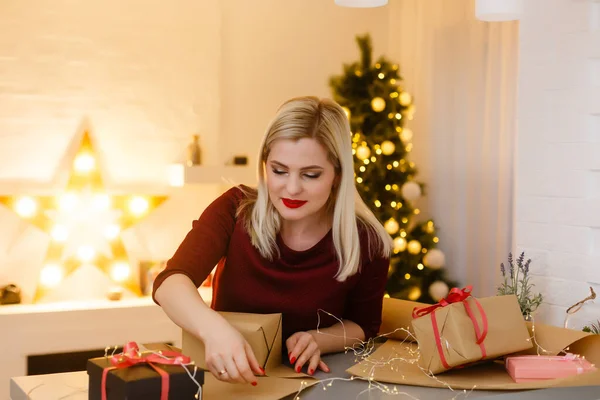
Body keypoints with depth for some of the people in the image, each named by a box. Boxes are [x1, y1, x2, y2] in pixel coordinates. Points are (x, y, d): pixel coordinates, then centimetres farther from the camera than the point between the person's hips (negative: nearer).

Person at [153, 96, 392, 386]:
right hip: (224, 379, -1)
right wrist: (213, 328, -49)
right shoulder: (235, 210, -14)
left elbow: (363, 325, 4)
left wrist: (317, 341, -17)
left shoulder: (365, 241, -12)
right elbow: (170, 282, -28)